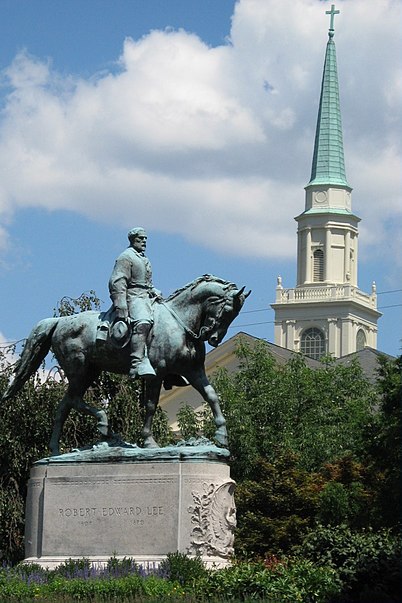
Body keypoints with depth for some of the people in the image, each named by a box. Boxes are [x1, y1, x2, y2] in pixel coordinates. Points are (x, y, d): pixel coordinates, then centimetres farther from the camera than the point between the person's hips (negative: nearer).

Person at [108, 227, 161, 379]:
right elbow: (117, 283, -13)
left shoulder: (145, 260, 28)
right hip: (133, 297, -10)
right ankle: (138, 363, -49)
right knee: (142, 322, -34)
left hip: (147, 297, 10)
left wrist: (155, 293, 16)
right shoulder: (126, 257, -2)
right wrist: (121, 311, -21)